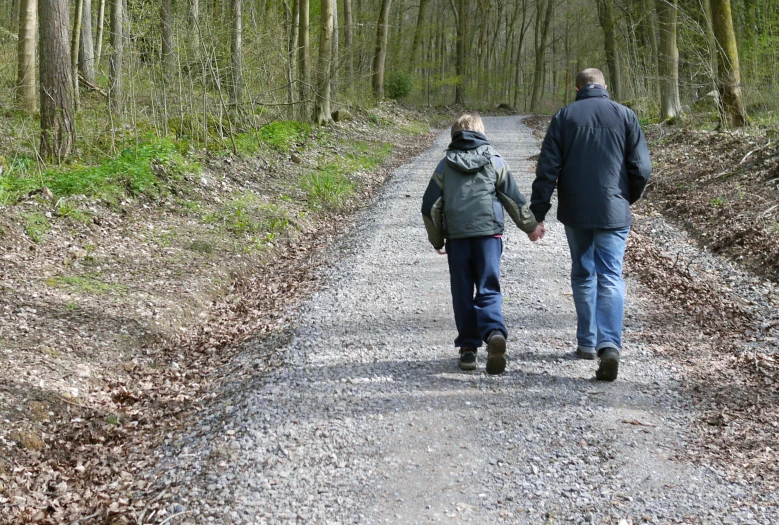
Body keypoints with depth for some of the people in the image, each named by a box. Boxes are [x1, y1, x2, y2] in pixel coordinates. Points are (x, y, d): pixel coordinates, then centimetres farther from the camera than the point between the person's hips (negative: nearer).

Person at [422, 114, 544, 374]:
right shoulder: (494, 161, 8)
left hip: (456, 237, 1)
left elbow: (430, 206, 9)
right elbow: (514, 199, 10)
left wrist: (436, 241, 19)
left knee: (462, 294, 8)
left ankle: (468, 348, 8)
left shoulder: (445, 165, 10)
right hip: (488, 233, 0)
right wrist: (531, 226, 23)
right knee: (489, 289, -1)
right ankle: (495, 333, -26)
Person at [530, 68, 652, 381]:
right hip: (613, 213, -1)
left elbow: (547, 170, -3)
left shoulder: (565, 117, 1)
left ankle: (587, 343, 23)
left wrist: (537, 214, 0)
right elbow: (642, 168, -1)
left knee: (583, 276, 16)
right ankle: (609, 345, -21)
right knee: (610, 279, -4)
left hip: (575, 213, 1)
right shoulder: (624, 116, 2)